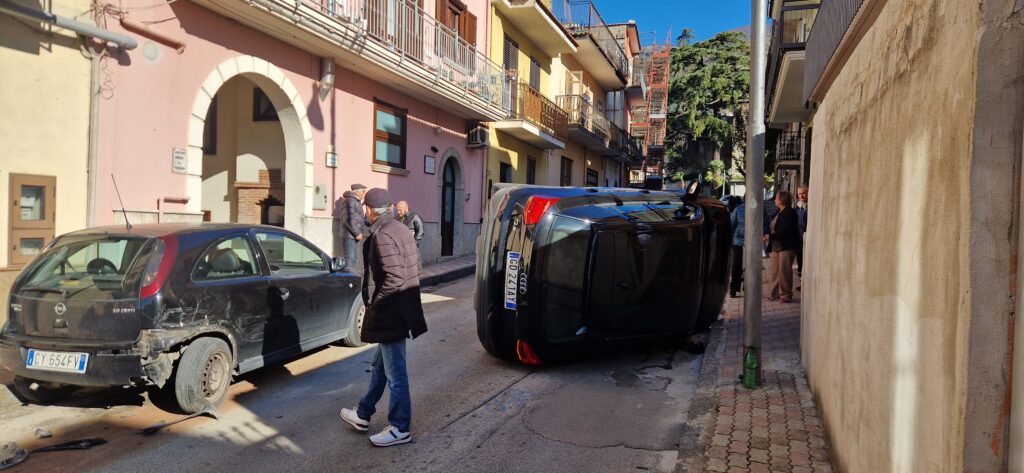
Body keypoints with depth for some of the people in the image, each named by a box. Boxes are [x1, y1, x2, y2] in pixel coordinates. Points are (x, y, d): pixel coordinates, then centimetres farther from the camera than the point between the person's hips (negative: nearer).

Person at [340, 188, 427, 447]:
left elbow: (394, 278, -26)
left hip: (389, 315, -10)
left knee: (395, 373, 2)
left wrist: (374, 305, -13)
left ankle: (400, 429, 15)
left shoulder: (382, 235, -19)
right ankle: (363, 415, 38)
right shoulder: (400, 229, 10)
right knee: (380, 366, 22)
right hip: (399, 310, 10)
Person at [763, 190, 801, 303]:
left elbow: (785, 230, -21)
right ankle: (776, 294, 17)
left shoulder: (790, 212, -12)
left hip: (786, 247, -9)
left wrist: (771, 236, -19)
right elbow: (773, 228, 18)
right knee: (777, 271, 11)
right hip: (776, 246, 9)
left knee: (784, 271, -5)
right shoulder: (779, 213, 18)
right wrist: (767, 234, 2)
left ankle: (786, 295, 2)